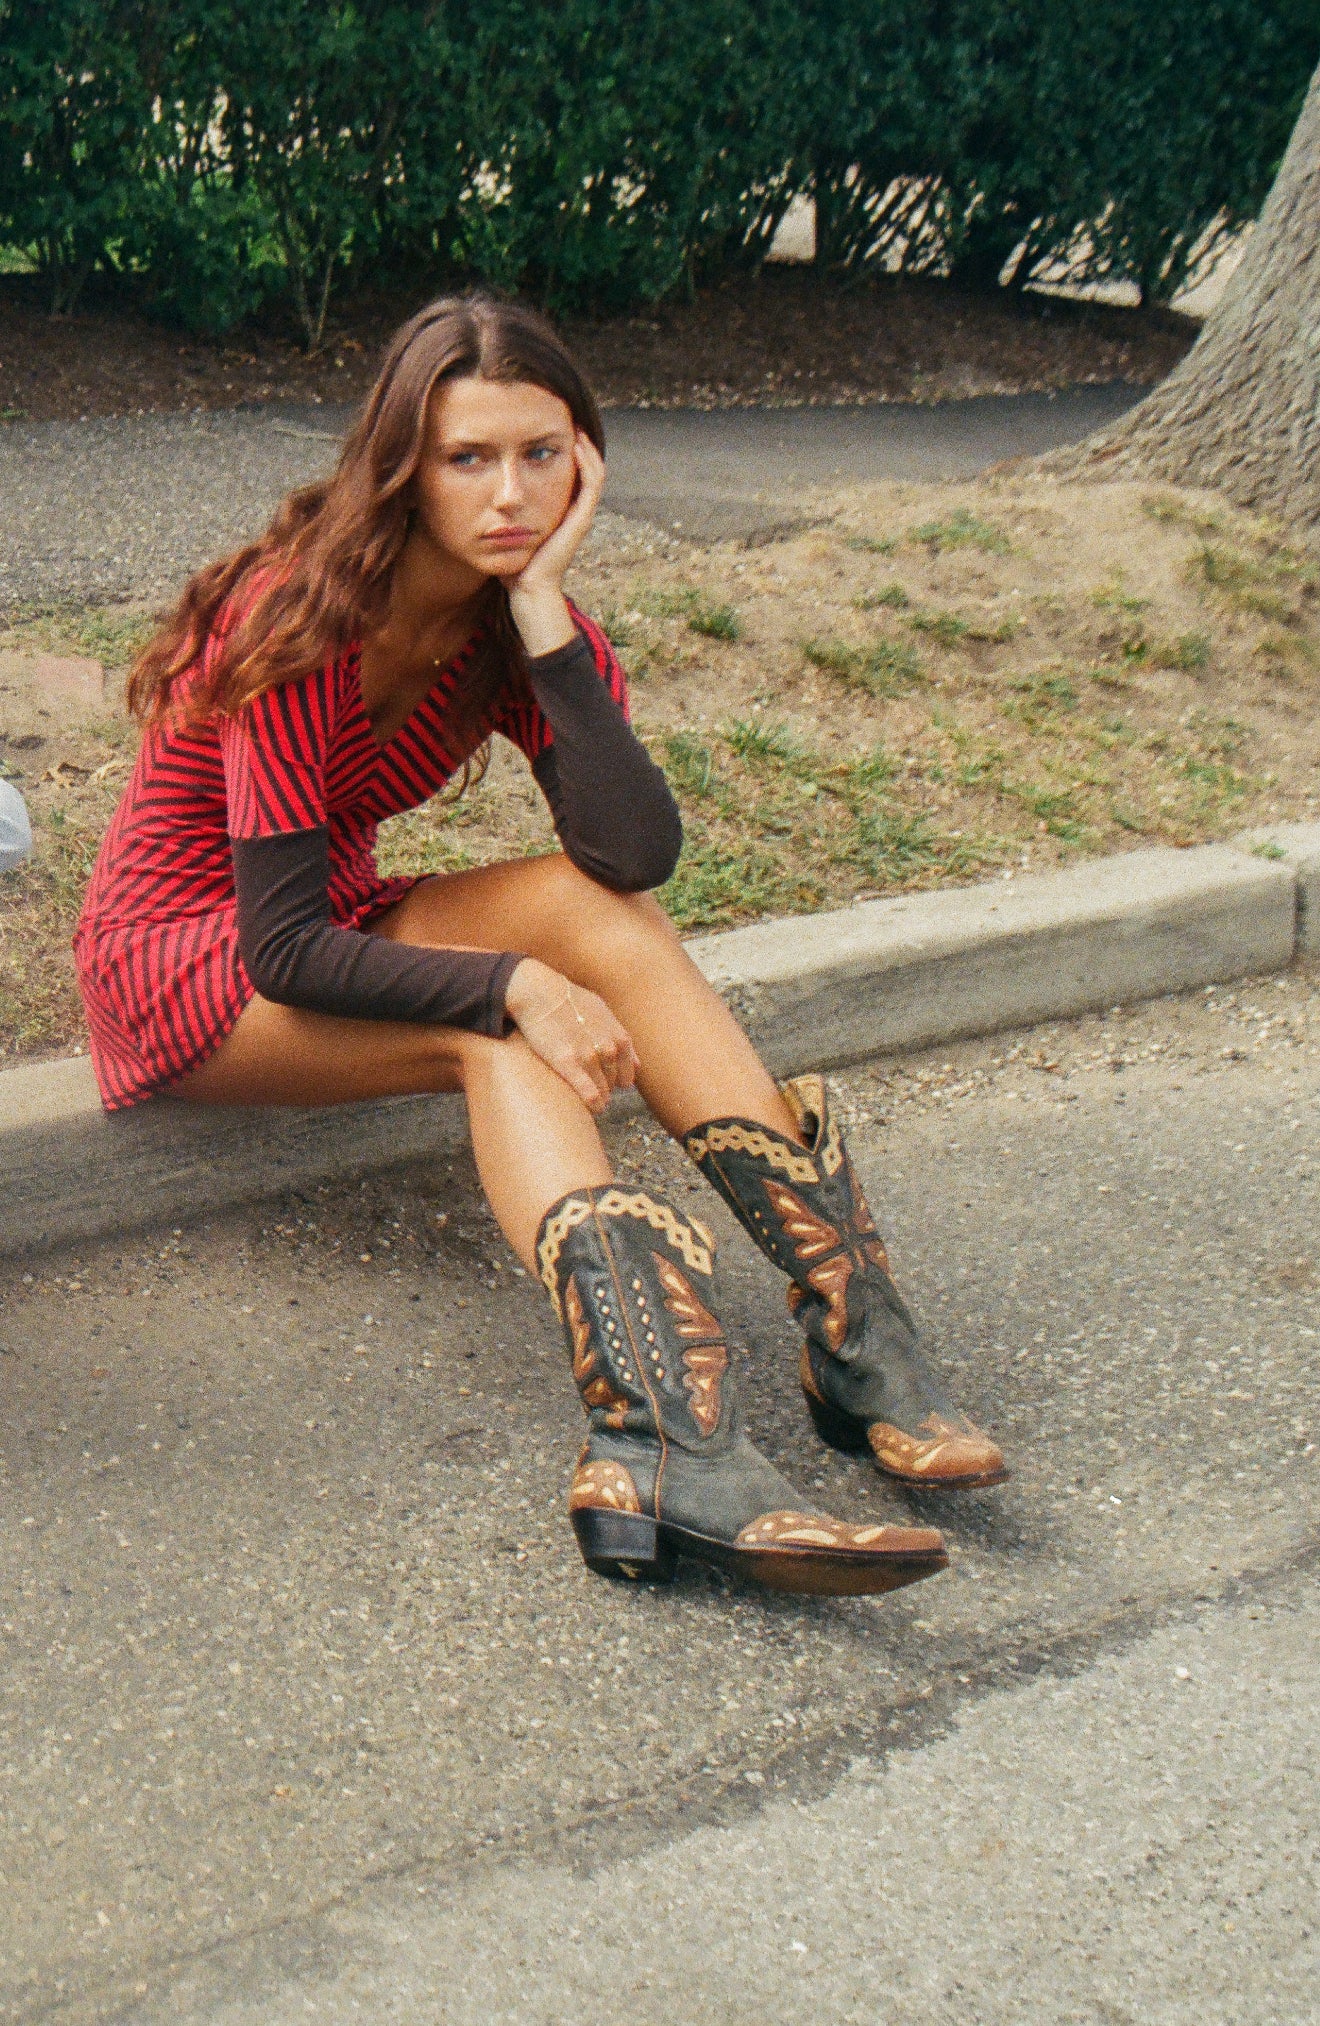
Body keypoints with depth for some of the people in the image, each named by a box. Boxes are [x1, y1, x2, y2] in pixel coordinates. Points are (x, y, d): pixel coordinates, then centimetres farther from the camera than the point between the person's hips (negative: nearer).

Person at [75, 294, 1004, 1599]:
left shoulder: (517, 622, -6)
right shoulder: (300, 620, -24)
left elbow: (638, 853, -23)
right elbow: (286, 950, -26)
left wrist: (546, 612, -26)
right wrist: (513, 983, -35)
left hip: (334, 927, 6)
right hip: (180, 966, -5)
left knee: (598, 908, -23)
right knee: (497, 1043, -32)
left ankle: (856, 1333, -31)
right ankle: (670, 1453, -48)